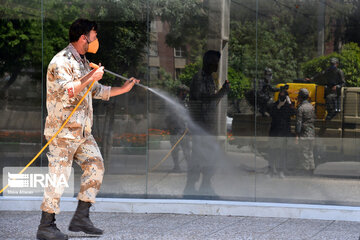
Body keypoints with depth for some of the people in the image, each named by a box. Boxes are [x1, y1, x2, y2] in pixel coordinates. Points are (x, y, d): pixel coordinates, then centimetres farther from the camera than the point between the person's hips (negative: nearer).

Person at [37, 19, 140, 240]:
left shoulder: (83, 62, 17)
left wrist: (123, 89, 27)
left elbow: (96, 91, 28)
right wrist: (90, 78, -24)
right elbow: (67, 91, -27)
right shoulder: (61, 61, -14)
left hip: (83, 131, 9)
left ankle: (81, 218, 10)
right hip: (62, 130, -9)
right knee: (59, 175, -7)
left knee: (95, 166, 5)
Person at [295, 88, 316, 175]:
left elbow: (299, 123, -16)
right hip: (312, 134, 7)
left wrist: (297, 135, -15)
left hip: (304, 134, -7)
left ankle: (305, 169, -3)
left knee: (304, 153, -3)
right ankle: (311, 169, 17)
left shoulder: (301, 108, -12)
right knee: (310, 152, 14)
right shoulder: (311, 107, 11)